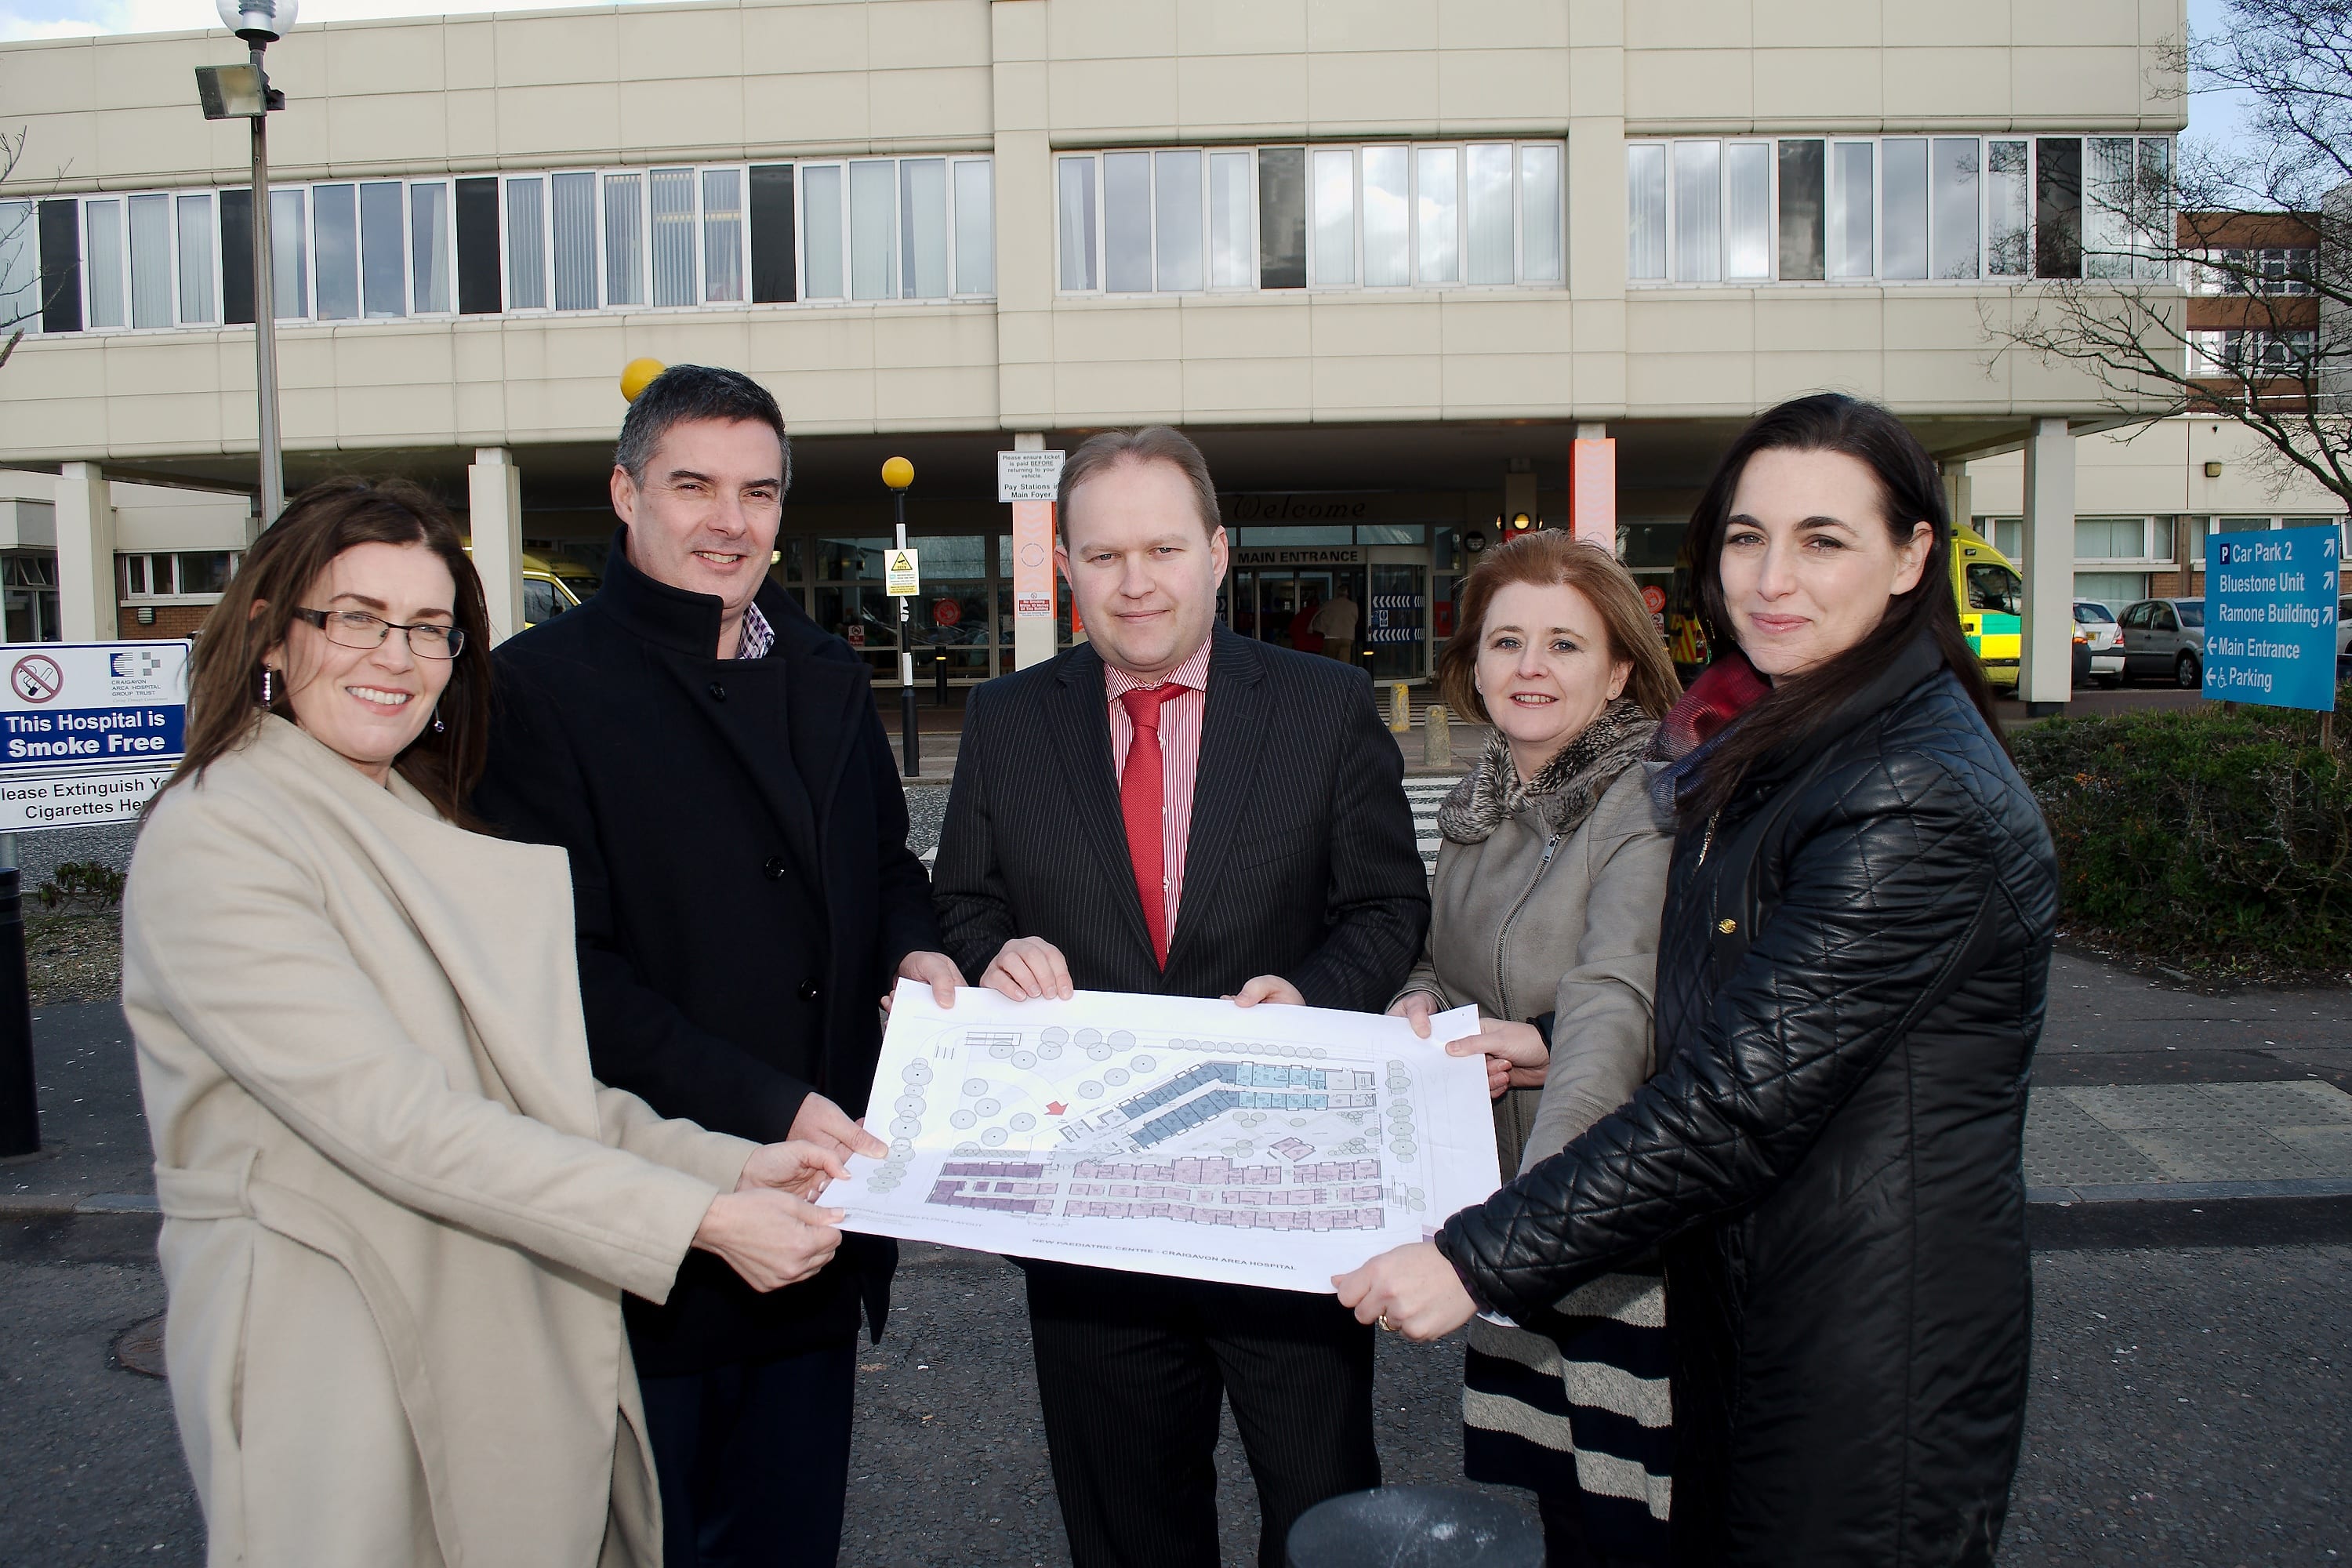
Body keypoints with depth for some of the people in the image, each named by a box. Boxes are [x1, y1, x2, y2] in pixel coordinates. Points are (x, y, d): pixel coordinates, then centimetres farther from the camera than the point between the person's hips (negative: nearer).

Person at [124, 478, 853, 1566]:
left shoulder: (429, 834, 11)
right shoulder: (214, 836, -14)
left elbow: (539, 1087, 6)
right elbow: (391, 1118, -23)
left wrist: (731, 1166, -9)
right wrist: (696, 1219, -26)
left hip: (520, 1337, 7)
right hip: (333, 1350, -7)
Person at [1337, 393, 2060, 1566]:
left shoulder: (1918, 801, -24)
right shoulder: (1771, 744, 7)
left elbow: (1743, 1094, -26)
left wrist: (1478, 1260, -23)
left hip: (1871, 1353, -8)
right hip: (1737, 1305, 8)